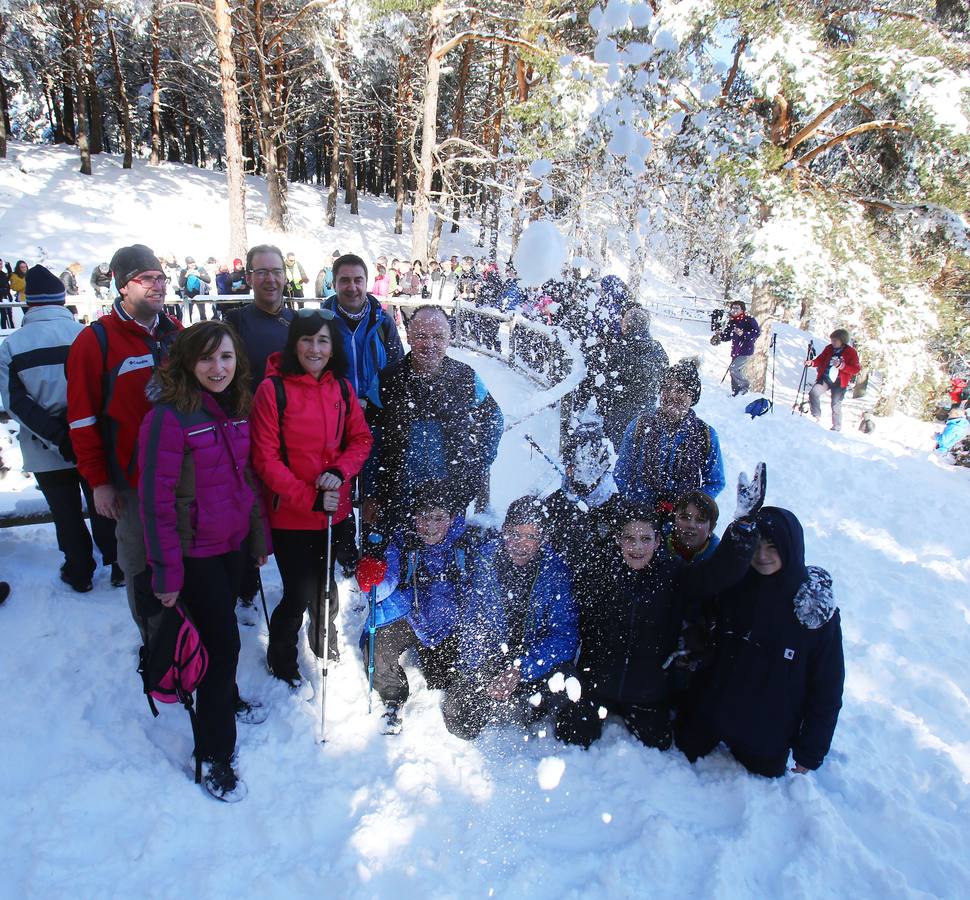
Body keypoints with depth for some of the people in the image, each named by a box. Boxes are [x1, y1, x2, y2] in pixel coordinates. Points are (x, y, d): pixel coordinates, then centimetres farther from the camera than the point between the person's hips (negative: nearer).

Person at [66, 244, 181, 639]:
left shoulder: (176, 334, 6)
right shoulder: (96, 341, -9)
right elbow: (83, 419, -9)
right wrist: (98, 481, -9)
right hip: (133, 478, -4)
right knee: (140, 566, 9)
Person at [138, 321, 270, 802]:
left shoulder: (235, 409, 2)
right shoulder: (169, 417, -20)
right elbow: (157, 500, -19)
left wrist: (260, 535, 13)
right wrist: (166, 572, -17)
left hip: (231, 543, 6)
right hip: (194, 552, -6)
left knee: (222, 629, 22)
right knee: (223, 640, -1)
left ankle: (226, 698, 48)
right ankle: (214, 753, 17)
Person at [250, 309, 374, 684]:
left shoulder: (341, 387, 1)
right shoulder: (273, 388, -13)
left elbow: (361, 439, 6)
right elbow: (265, 459, -13)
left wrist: (339, 471, -14)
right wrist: (309, 498, -20)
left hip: (335, 511, 4)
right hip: (290, 515, -4)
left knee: (327, 585, 19)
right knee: (299, 595, 2)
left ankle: (324, 640, 49)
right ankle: (281, 659, 32)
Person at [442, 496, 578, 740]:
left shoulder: (555, 570, -13)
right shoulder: (485, 559, -8)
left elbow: (563, 636, -15)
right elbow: (470, 622, 0)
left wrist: (520, 670, -26)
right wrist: (475, 672, -13)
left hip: (540, 659, -1)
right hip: (490, 658, 2)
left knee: (562, 684, -33)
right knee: (457, 716, -16)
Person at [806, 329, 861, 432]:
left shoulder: (851, 352, -5)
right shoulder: (829, 349, 5)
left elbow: (856, 369, -10)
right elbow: (820, 360, 16)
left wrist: (841, 365, -25)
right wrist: (812, 362, -6)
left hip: (839, 382, -4)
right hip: (825, 378, 4)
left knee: (836, 405, -2)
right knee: (813, 393, -16)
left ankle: (836, 428, 9)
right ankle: (816, 416, -3)